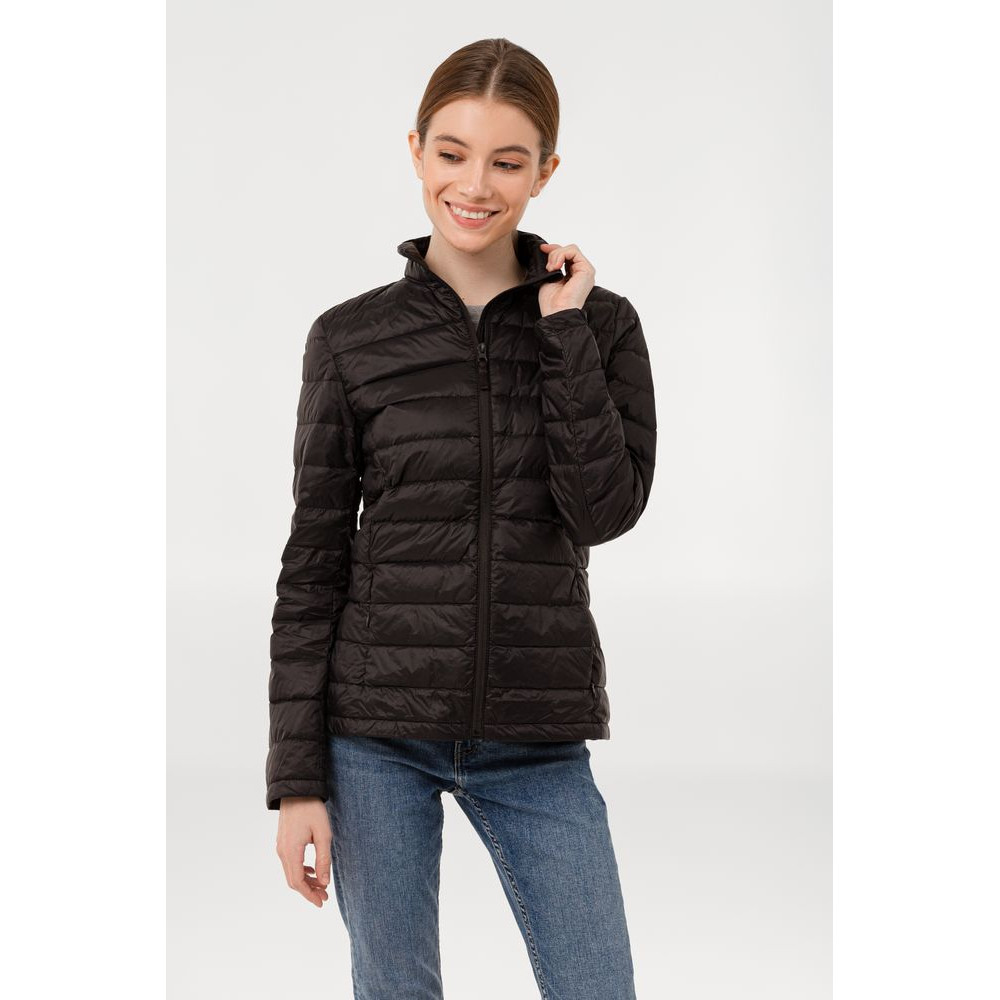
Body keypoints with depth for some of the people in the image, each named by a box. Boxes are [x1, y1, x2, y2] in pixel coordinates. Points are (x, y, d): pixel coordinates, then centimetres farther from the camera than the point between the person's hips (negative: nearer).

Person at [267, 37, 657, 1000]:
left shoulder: (600, 324, 4)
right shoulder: (351, 338, 1)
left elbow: (606, 509, -10)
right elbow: (313, 563, 1)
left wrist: (565, 331, -10)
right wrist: (297, 777, -3)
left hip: (536, 738, 1)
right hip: (377, 731, 0)